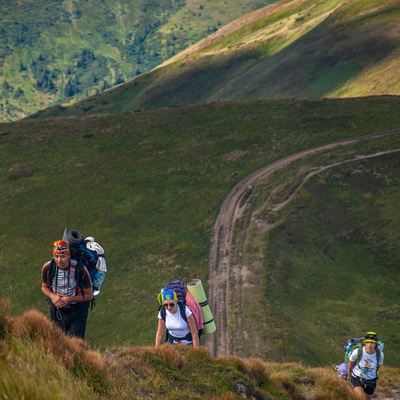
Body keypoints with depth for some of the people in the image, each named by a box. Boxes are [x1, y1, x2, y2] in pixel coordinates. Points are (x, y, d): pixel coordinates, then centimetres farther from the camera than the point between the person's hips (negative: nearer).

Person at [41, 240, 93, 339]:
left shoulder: (80, 270, -21)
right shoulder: (48, 268, -12)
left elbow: (89, 295, -10)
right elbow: (44, 287, 8)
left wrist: (70, 299, -22)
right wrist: (52, 296, -14)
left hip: (77, 312, -3)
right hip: (57, 311, 3)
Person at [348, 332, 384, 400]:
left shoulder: (380, 354, -21)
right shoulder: (357, 352, -27)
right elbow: (351, 362, -4)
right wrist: (349, 374, 12)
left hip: (371, 381, 3)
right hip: (357, 378, -3)